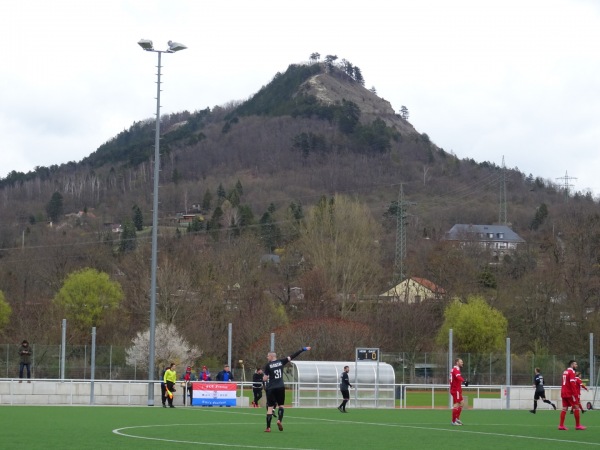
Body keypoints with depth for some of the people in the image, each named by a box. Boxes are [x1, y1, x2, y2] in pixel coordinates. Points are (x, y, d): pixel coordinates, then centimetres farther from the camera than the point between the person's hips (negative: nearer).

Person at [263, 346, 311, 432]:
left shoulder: (268, 365, -4)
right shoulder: (281, 362, 3)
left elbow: (264, 379, -8)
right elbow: (292, 356, 4)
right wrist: (303, 349, 8)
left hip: (271, 389, -2)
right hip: (280, 387, 2)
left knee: (270, 407, 1)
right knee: (281, 405, 16)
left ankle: (268, 427, -2)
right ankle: (279, 420, -10)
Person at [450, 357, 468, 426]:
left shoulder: (455, 369, 18)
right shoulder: (456, 369, -15)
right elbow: (458, 377, -36)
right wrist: (464, 381, -51)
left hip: (457, 389, 11)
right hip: (456, 390, -11)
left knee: (462, 402, 15)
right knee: (456, 405, -9)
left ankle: (457, 418, 19)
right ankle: (454, 421, -6)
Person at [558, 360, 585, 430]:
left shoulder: (565, 372, 14)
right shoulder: (571, 372, -12)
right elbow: (572, 384, -20)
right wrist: (575, 394, -20)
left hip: (564, 393, 8)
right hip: (570, 393, -8)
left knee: (564, 408, 6)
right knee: (576, 407, 0)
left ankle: (561, 425, 1)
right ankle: (578, 425, 2)